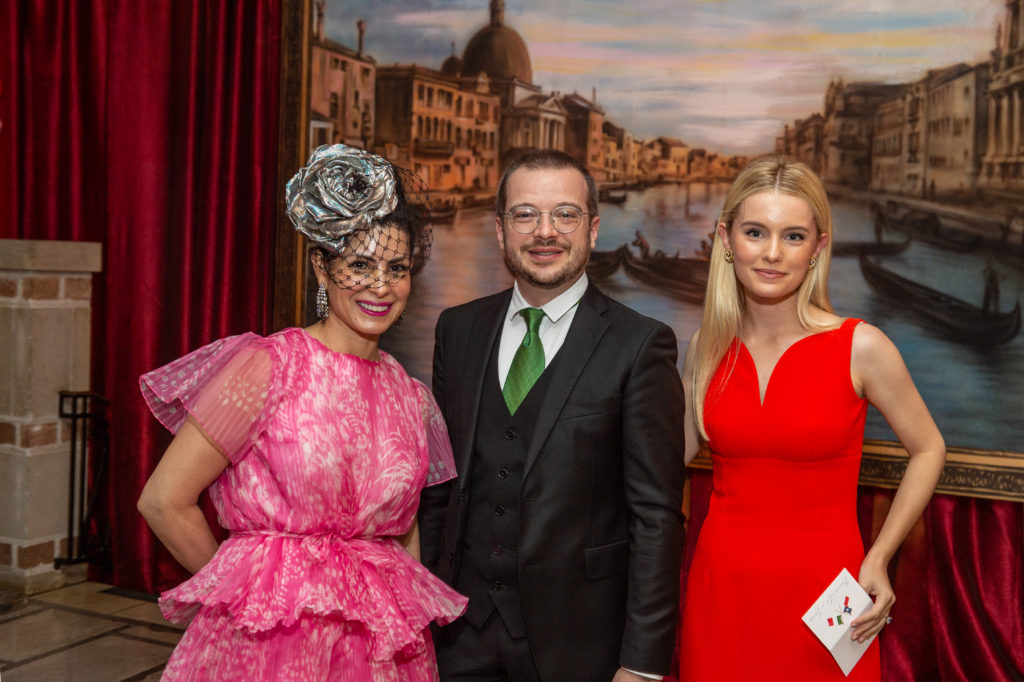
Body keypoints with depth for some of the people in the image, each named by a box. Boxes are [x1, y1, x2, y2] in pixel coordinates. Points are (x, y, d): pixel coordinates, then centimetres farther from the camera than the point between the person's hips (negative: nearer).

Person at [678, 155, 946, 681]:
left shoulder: (861, 347, -10)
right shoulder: (706, 346, -1)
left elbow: (927, 450, 2)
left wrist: (877, 561, -4)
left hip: (822, 594, -2)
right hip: (721, 591, 3)